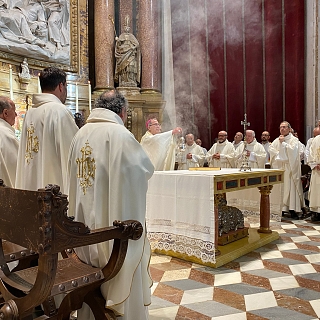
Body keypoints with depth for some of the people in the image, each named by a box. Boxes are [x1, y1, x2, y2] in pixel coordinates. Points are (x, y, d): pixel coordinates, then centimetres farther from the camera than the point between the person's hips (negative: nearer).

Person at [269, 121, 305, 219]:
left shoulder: (294, 140, 1)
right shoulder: (277, 140, 15)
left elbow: (292, 150, -14)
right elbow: (271, 149, 4)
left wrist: (283, 142, -10)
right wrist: (279, 155, -8)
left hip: (290, 167, -4)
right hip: (279, 167, 4)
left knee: (291, 187, -6)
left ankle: (292, 209, -5)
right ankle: (281, 208, 6)